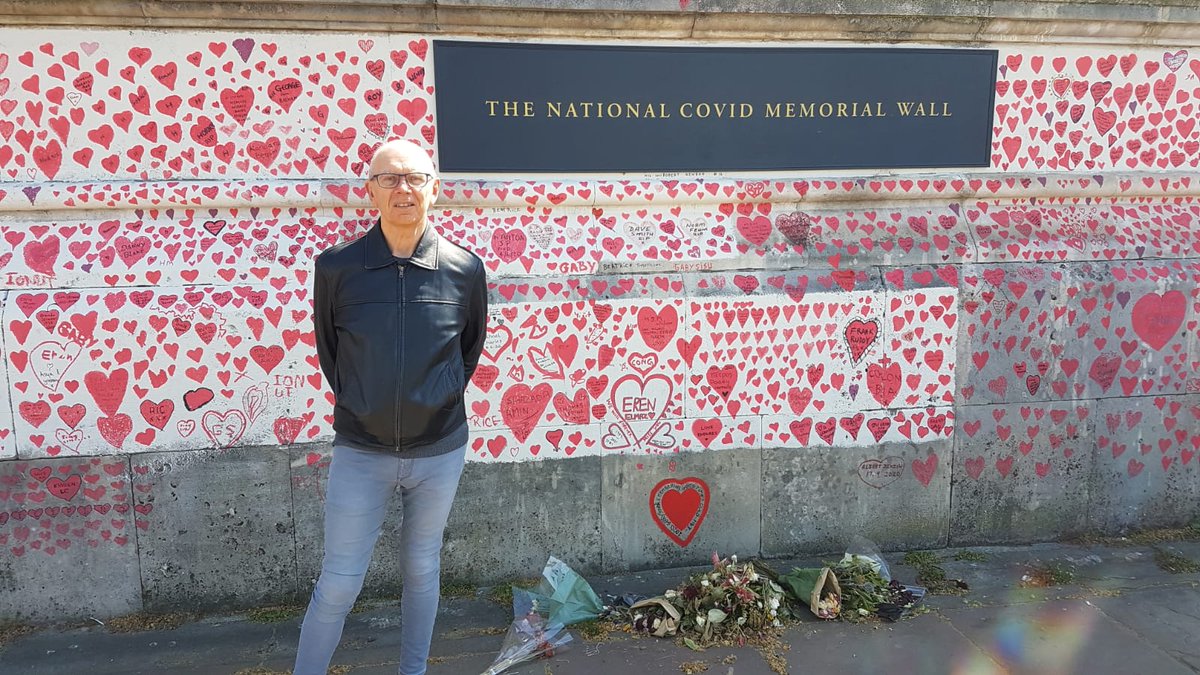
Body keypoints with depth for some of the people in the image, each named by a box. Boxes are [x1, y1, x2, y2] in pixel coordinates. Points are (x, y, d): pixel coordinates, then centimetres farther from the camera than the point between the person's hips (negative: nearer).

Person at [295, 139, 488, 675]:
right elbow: (327, 350, 7)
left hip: (439, 451, 1)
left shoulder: (465, 269, -7)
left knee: (422, 570, 18)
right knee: (338, 583, 6)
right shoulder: (336, 267, -9)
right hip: (360, 452, -1)